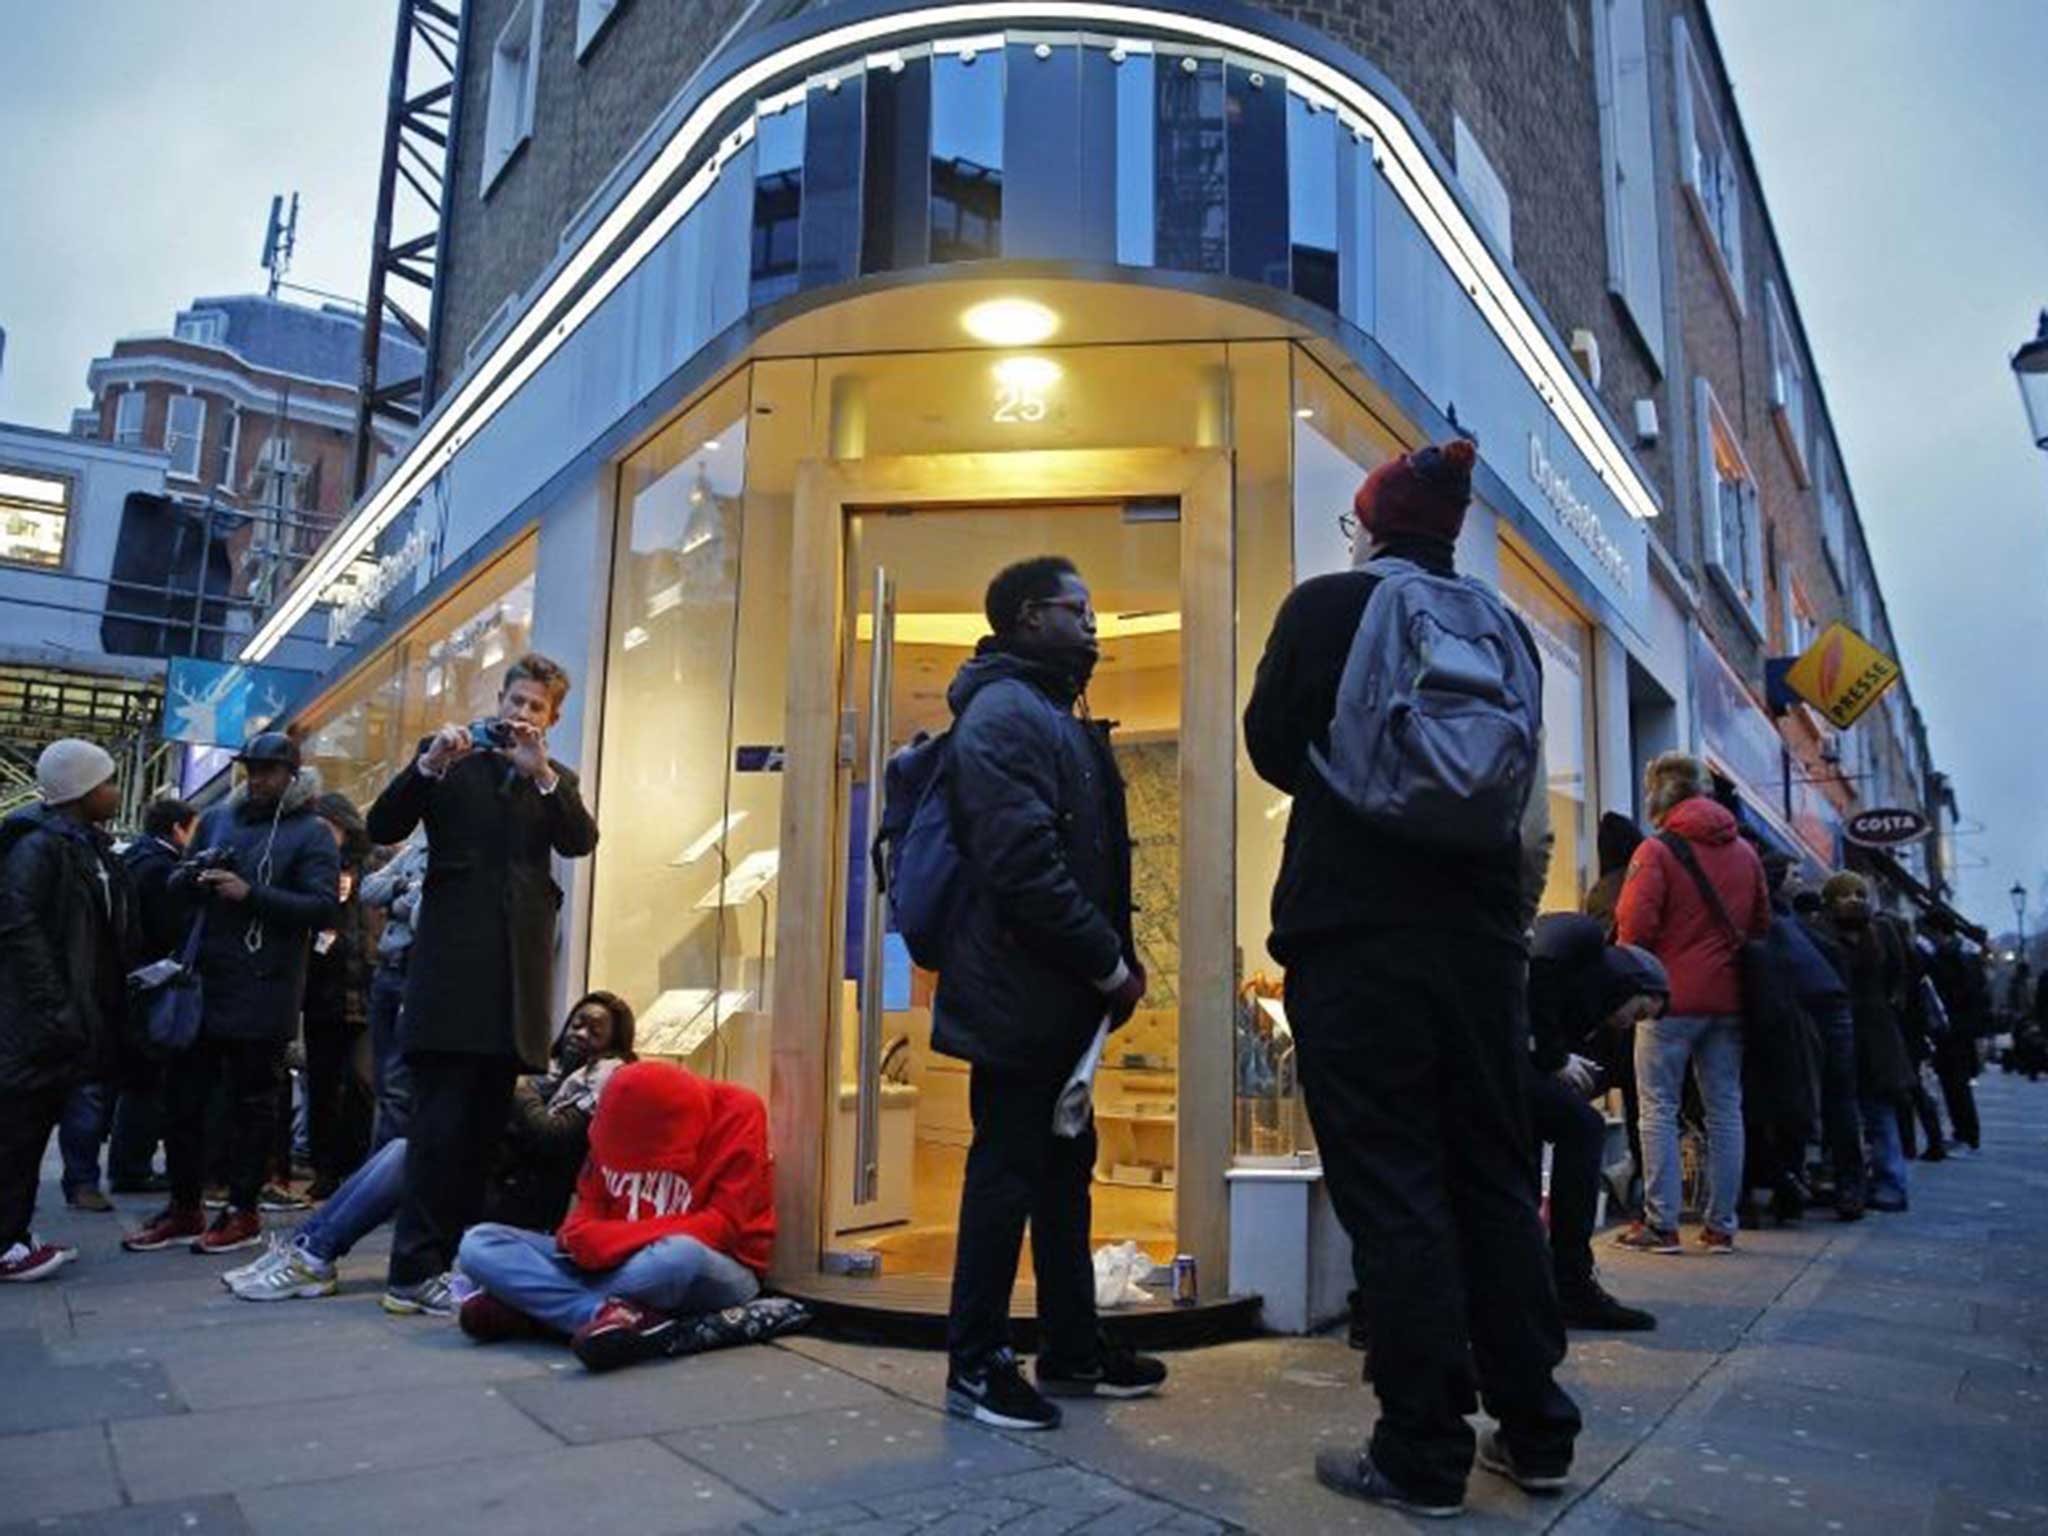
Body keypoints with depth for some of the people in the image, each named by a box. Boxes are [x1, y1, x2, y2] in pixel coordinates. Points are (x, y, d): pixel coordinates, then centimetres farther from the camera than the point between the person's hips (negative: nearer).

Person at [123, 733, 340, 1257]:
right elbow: (176, 884, 19)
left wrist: (251, 893, -20)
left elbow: (323, 908, -12)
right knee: (181, 1095, 9)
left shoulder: (311, 833, -3)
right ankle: (184, 1207, 22)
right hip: (201, 983, 6)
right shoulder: (217, 818, 14)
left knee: (252, 1101, 4)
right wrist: (191, 876, -5)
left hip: (262, 993, -5)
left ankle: (242, 1210, 14)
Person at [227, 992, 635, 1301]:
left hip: (521, 1202, -7)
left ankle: (312, 1262, -20)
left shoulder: (608, 1074, -1)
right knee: (405, 1149, -10)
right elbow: (514, 1130, 12)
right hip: (497, 1180, 7)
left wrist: (515, 1091, -7)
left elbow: (554, 1139, -16)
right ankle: (301, 1249, -14)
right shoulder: (557, 1070, 22)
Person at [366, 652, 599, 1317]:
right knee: (441, 1122, -8)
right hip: (452, 961, -3)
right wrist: (429, 765, -11)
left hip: (519, 970, 4)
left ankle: (455, 1259, 13)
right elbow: (383, 827, 3)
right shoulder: (447, 756, 12)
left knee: (485, 1126, 6)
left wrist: (540, 772, -11)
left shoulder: (557, 781, 19)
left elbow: (581, 841, 0)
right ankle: (416, 1271, -5)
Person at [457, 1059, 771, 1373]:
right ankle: (620, 1315, -29)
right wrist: (582, 1236, -14)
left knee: (680, 1255, -43)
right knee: (478, 1244, -11)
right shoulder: (619, 1118, 1)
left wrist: (609, 1239, -23)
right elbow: (590, 1200, 10)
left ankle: (532, 1306, -23)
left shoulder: (738, 1114, -15)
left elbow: (723, 1228, -19)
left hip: (714, 1273, -6)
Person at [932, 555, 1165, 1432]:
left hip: (1057, 996, 10)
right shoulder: (1005, 714, -14)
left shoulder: (1053, 716, 19)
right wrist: (1109, 965, -16)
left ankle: (1072, 1350, 28)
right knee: (1007, 1171, 0)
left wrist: (1113, 960, 8)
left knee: (1064, 1167, 16)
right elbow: (1024, 866, -23)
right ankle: (976, 1365, 15)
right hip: (1019, 995, -10)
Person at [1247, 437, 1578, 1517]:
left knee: (1390, 1184, 0)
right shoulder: (1502, 625, 11)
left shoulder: (1327, 605, -4)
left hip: (1357, 929, -5)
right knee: (1493, 1171, 13)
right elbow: (1526, 789, 17)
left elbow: (1273, 749, 1)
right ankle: (1534, 1431, 24)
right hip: (1480, 927, 6)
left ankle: (1423, 1455, 8)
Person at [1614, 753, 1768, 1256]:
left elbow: (1634, 927, -16)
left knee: (1659, 1108, 0)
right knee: (1725, 1109, 10)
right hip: (1728, 999, 6)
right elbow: (1762, 926, 16)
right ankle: (1721, 1225, 14)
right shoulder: (1745, 852, 10)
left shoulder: (1656, 850, -10)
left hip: (1672, 995, -6)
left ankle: (1660, 1224, 0)